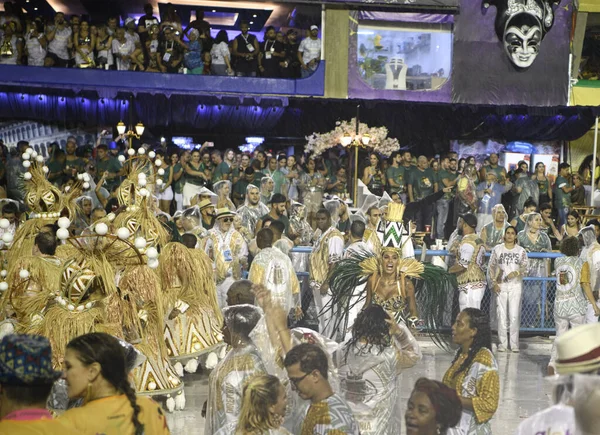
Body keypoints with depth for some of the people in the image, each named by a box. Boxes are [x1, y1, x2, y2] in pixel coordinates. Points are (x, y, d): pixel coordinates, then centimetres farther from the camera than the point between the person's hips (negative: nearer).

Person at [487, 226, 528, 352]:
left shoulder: (521, 251, 5)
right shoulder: (497, 249, 4)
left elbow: (525, 268, -1)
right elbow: (491, 267, 5)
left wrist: (516, 273, -22)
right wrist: (494, 283, -4)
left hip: (515, 286, 0)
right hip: (501, 286, 0)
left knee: (514, 316, -3)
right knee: (501, 315, 1)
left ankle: (514, 344, 5)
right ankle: (502, 343, 8)